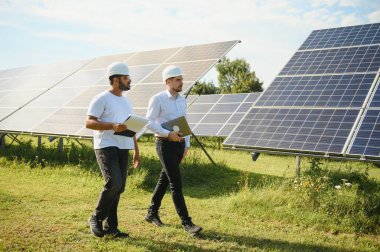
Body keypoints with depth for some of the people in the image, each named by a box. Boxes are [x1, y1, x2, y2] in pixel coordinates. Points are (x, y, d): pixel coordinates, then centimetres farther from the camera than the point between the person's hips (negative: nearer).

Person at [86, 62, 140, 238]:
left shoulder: (126, 101, 19)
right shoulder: (101, 99, -5)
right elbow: (89, 123, -13)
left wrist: (136, 151, 18)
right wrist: (113, 126, -25)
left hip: (123, 148, 7)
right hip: (106, 147, -7)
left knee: (119, 187, 7)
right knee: (113, 184, -18)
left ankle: (110, 226, 17)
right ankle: (96, 219, 3)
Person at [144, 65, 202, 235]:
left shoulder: (182, 100, 10)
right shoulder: (158, 99, -10)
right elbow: (149, 123, -14)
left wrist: (187, 145, 11)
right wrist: (168, 134, -22)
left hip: (179, 144, 7)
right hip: (165, 145, -7)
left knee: (164, 180, 15)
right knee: (176, 184, -10)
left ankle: (152, 213, 30)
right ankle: (186, 223, -6)